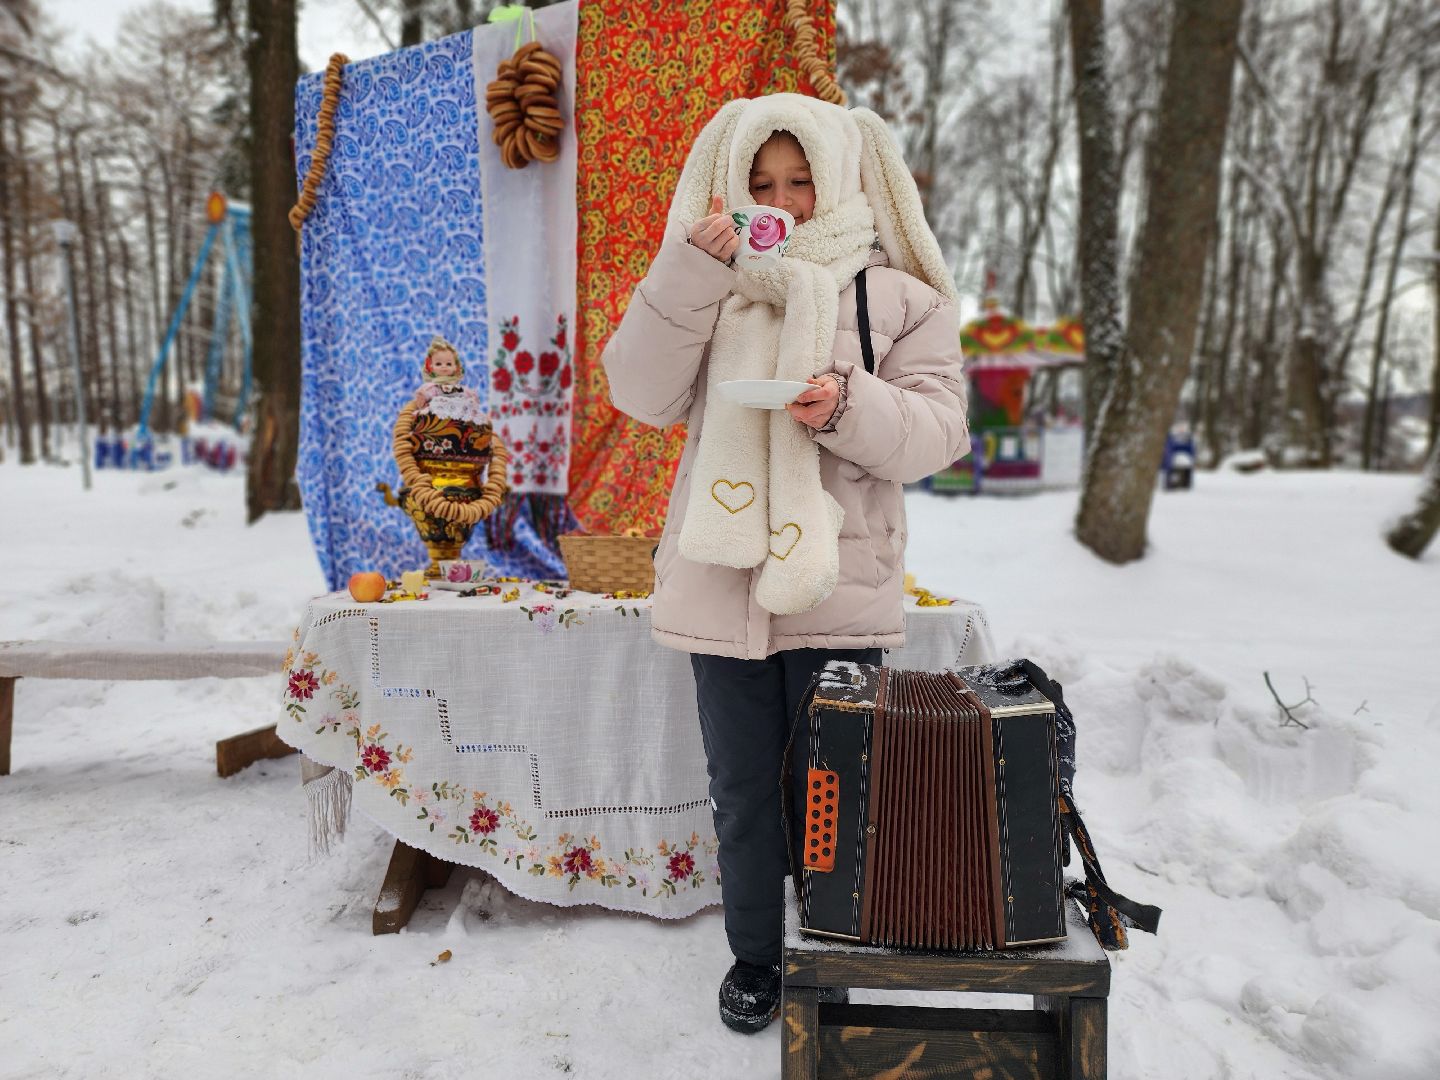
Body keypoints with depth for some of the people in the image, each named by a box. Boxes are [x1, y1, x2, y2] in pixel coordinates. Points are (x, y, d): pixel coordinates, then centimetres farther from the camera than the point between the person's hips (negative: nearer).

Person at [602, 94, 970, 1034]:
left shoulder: (898, 293, 4)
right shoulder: (711, 284, 10)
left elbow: (937, 429, -4)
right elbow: (642, 394, -2)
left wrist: (851, 407, -23)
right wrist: (689, 271, -11)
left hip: (841, 586, -2)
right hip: (724, 581, 2)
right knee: (744, 793, 15)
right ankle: (755, 957, 36)